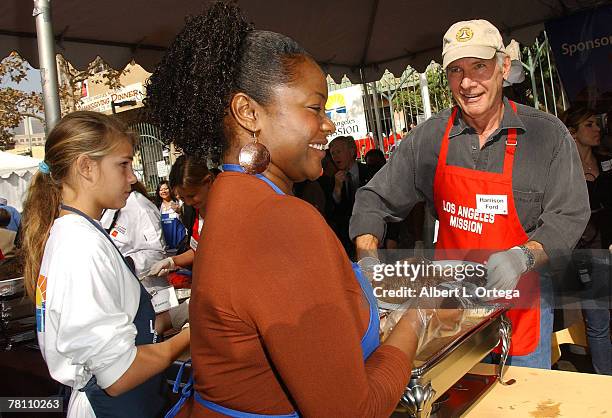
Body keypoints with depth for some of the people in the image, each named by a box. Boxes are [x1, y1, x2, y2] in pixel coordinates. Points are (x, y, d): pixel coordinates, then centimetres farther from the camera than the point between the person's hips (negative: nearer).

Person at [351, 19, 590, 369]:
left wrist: (522, 257, -28)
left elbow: (569, 216, -10)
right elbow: (376, 200, -1)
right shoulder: (429, 137, -5)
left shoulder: (547, 134, -9)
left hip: (520, 297, -1)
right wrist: (368, 260, -16)